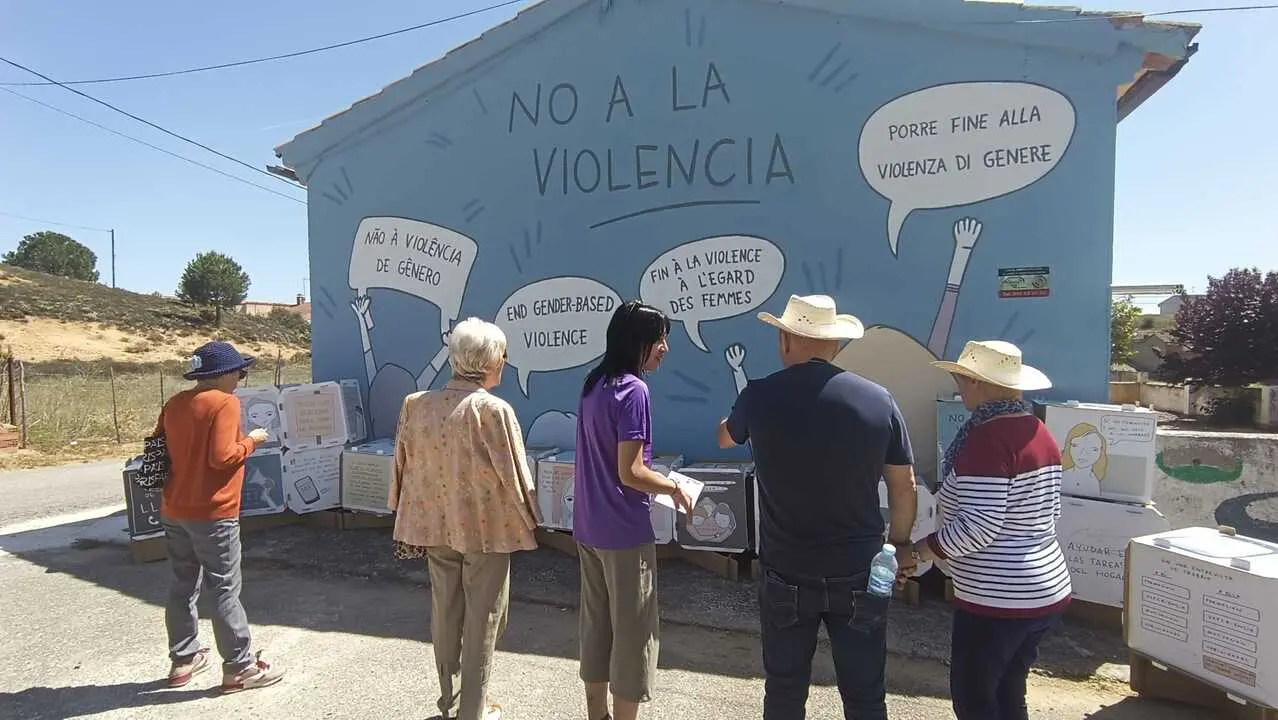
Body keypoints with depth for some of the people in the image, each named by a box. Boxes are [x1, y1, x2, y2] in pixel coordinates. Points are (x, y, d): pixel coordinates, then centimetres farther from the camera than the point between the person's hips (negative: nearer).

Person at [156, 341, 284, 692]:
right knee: (226, 590, 0)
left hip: (173, 511, 8)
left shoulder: (174, 404, 9)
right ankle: (240, 668, 8)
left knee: (182, 587, 17)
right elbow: (222, 457, -22)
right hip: (212, 514, -8)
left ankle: (183, 660, 28)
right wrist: (251, 442, -7)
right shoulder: (225, 403, -15)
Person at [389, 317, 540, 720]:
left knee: (444, 615, 19)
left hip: (435, 527, 6)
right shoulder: (494, 410, -19)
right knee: (482, 621, 11)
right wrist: (528, 520, 2)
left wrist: (411, 526, 15)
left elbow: (404, 468, 4)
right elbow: (514, 476, -14)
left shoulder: (415, 405, -3)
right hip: (485, 529, -5)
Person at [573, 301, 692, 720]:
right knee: (634, 634, 6)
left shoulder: (593, 384, 7)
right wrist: (674, 488, -7)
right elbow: (629, 472, -23)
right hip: (623, 533, -9)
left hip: (588, 527, 9)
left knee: (596, 624, 19)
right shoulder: (633, 390, -20)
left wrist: (658, 482, 16)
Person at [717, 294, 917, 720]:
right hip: (858, 573, 1)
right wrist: (899, 545, 18)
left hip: (786, 574, 0)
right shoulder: (878, 400, -6)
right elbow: (904, 486, 2)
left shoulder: (759, 397, -8)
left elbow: (725, 438, 14)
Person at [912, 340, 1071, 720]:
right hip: (1046, 591, 9)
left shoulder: (987, 438, -21)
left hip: (999, 600, -9)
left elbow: (978, 526, -25)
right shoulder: (1039, 433, 7)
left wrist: (928, 547, -10)